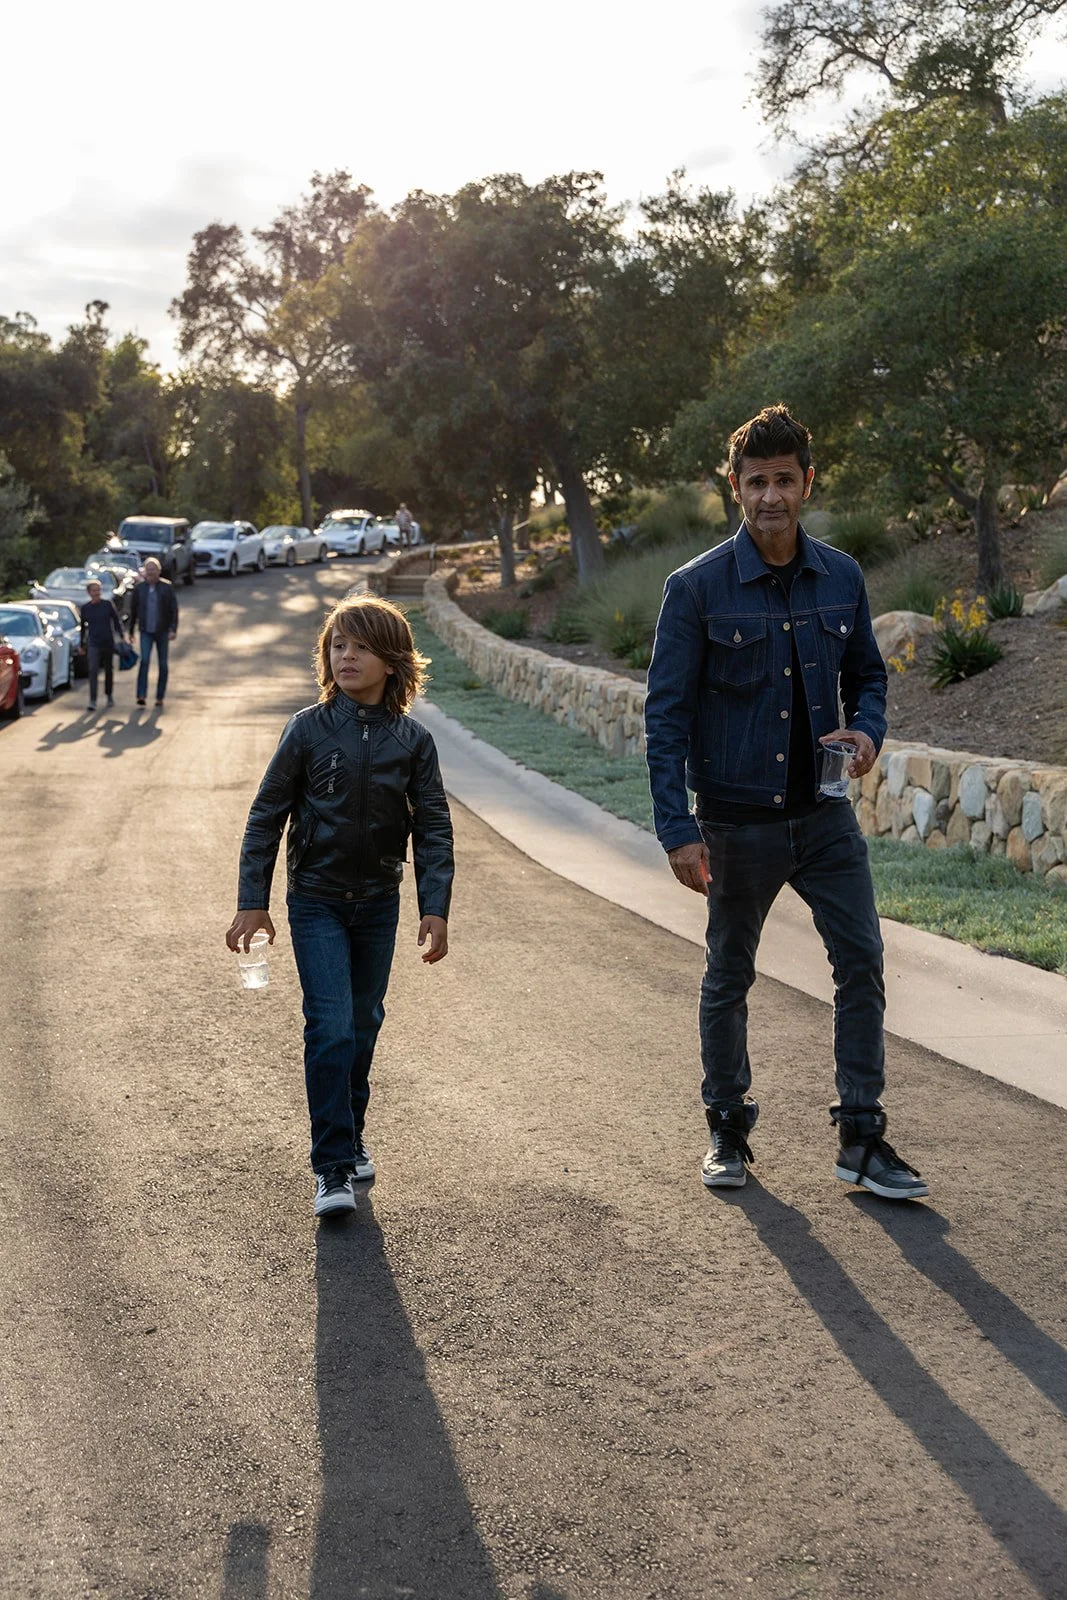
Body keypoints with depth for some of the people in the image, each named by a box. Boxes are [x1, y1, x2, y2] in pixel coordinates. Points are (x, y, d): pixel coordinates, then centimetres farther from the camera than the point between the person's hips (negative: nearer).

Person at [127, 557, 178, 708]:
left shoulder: (167, 587, -5)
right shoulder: (139, 588, 0)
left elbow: (174, 610, -7)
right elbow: (133, 610, 9)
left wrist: (173, 630, -18)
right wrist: (131, 631, 12)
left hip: (162, 632, 0)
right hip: (146, 632, 0)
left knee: (162, 665, 5)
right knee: (144, 660, -17)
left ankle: (160, 697, 14)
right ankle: (141, 695, -22)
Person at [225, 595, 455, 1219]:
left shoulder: (413, 740, -3)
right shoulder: (309, 730, -8)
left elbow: (433, 828, -1)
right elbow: (267, 817, -3)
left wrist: (436, 909, -9)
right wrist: (253, 902, -6)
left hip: (379, 903, 3)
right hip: (317, 902, -2)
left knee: (364, 1026, 14)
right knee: (330, 1030, -11)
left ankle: (351, 1136, 33)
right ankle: (333, 1167, -6)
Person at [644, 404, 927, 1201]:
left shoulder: (842, 577, 1)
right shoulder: (697, 588, -10)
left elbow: (867, 673, 15)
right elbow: (666, 713, -10)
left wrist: (867, 731, -8)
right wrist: (677, 827, -16)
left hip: (826, 816, 3)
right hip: (738, 821, -3)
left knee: (862, 962, -1)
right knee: (729, 978, 11)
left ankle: (862, 1138, 11)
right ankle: (728, 1128, 29)